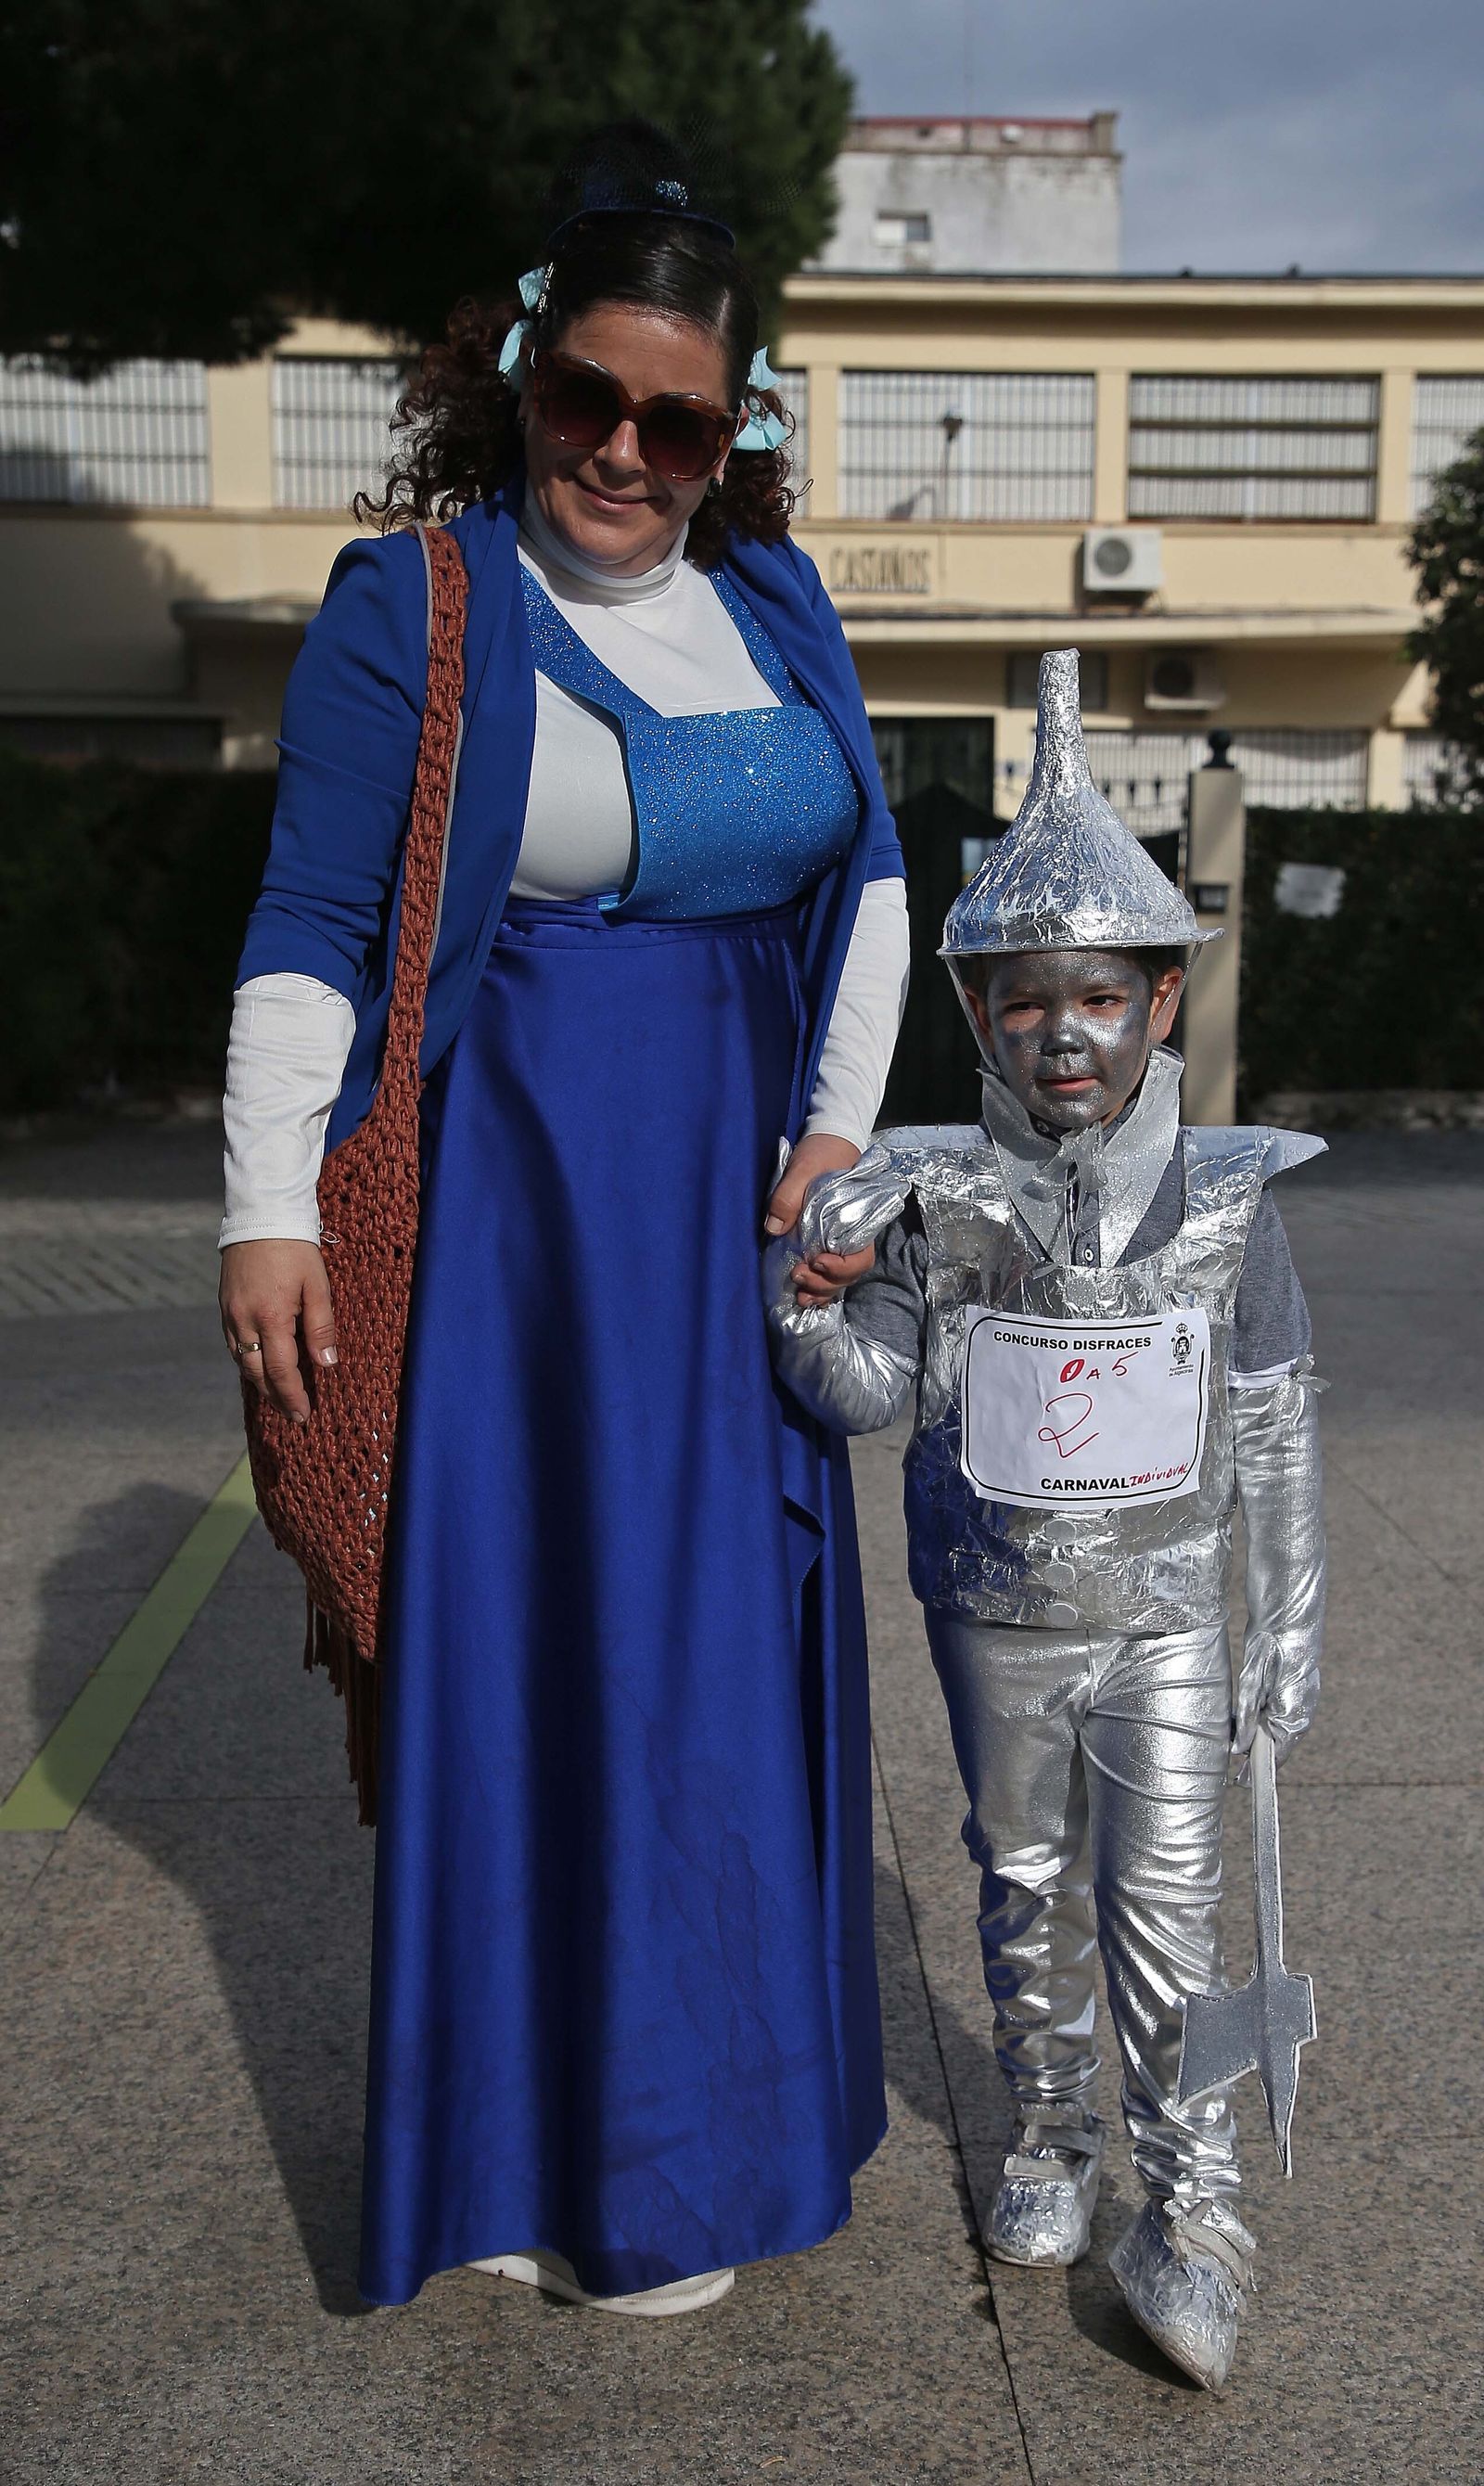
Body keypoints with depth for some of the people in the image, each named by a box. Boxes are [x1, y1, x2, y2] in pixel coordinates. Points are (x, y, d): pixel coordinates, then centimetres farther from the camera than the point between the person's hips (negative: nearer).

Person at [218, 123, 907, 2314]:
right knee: (539, 1635, 1)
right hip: (518, 1208, -5)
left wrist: (840, 1126, 3)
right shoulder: (413, 609, -7)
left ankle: (715, 2064, 34)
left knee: (728, 1624, 13)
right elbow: (310, 936, -9)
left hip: (732, 1202, 6)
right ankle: (574, 2168, 19)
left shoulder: (777, 606, 9)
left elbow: (869, 877, 14)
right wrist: (270, 1212, -14)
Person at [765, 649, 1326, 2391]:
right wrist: (813, 1264, -29)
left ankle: (1189, 2211, 15)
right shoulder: (943, 1203, -10)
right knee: (1027, 1887, 16)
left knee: (1163, 1905, 0)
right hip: (995, 1618, 1)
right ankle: (1049, 2143, 37)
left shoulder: (1226, 1201, -9)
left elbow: (1275, 1431, -2)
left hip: (1161, 1617, -1)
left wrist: (1291, 1623, 1)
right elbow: (860, 1393, -10)